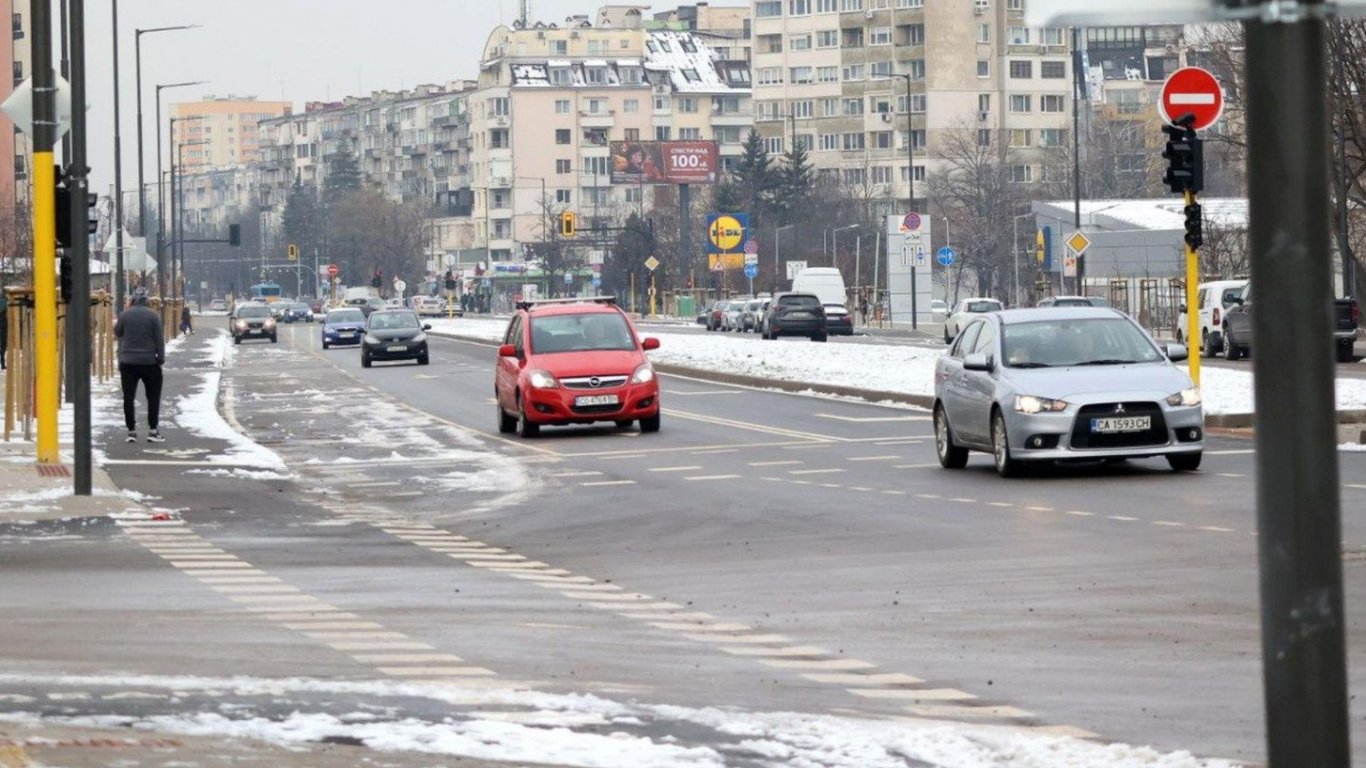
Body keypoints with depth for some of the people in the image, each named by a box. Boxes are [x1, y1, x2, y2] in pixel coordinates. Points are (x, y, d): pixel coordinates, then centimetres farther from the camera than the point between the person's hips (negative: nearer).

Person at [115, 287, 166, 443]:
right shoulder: (153, 316, -6)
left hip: (128, 362, 1)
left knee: (129, 397, 5)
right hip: (149, 361, -1)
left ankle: (131, 431, 2)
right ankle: (153, 430, 3)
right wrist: (161, 358, 1)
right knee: (153, 397, 8)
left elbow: (117, 333, 11)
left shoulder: (124, 315, -3)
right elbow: (160, 339, -5)